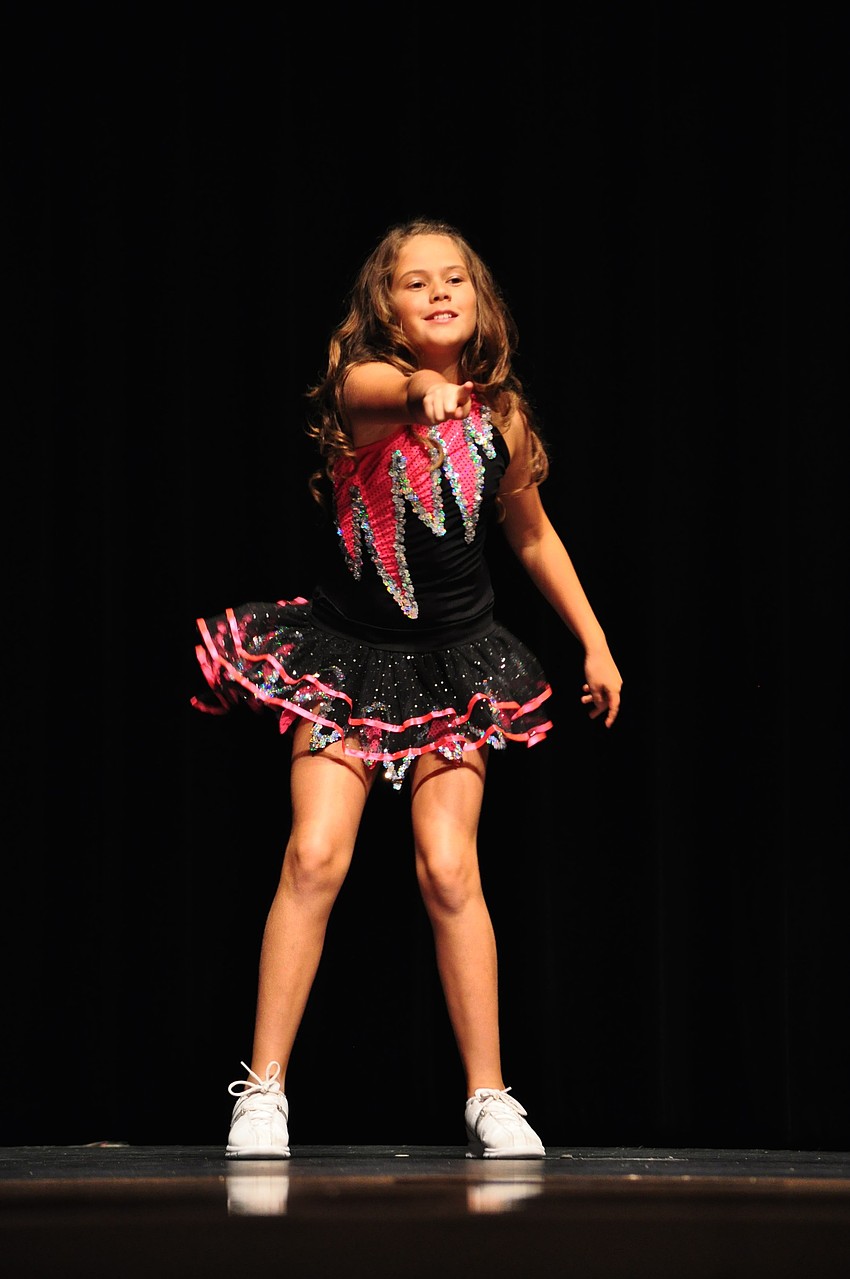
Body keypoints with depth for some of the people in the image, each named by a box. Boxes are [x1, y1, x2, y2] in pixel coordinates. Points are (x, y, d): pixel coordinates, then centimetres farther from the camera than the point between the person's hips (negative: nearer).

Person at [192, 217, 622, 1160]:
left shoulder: (501, 414, 0)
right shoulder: (363, 386, -11)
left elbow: (534, 537, 14)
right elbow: (376, 392, -38)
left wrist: (595, 644, 15)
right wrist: (423, 389, -61)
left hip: (454, 662, 2)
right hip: (348, 652, -2)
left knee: (449, 871, -7)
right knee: (315, 856, -14)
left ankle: (489, 1099, 2)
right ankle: (263, 1091, -6)